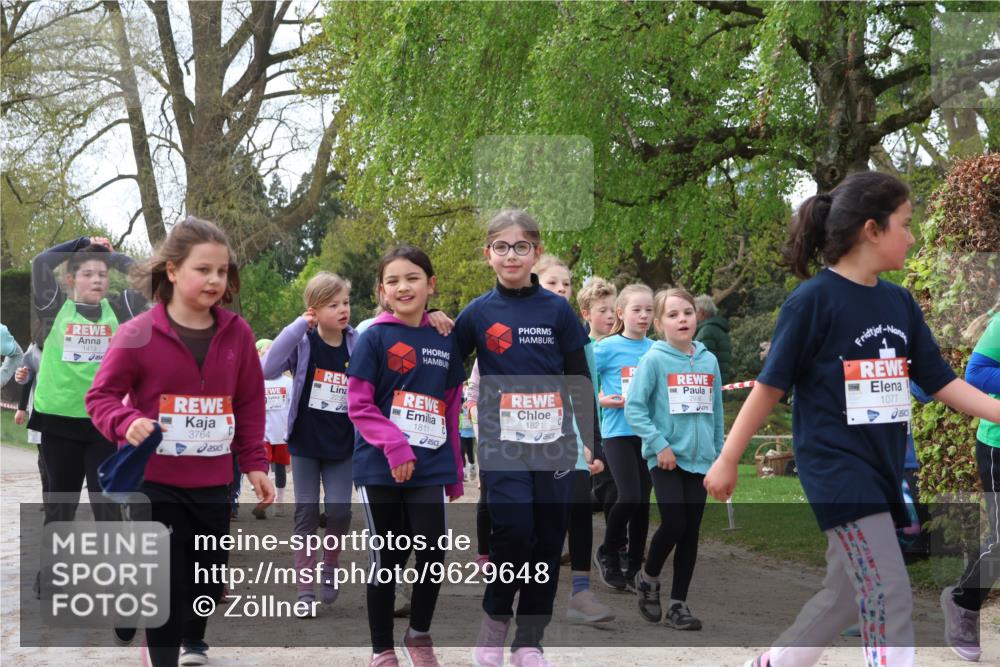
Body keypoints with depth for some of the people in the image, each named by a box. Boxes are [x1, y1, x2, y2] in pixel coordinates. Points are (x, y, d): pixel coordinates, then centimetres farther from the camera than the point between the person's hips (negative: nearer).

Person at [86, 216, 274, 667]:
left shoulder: (237, 333, 0)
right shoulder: (139, 333, -12)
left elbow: (251, 404, 8)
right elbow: (102, 395, -6)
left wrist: (254, 463, 5)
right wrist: (127, 423, -25)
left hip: (213, 482, 4)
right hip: (154, 480, -4)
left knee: (210, 576, 16)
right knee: (166, 581, -4)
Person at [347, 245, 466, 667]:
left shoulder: (445, 343, 9)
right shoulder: (374, 338, -3)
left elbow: (452, 411, 13)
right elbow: (358, 405, -8)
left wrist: (455, 472, 13)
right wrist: (394, 445, -20)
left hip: (431, 468, 3)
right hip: (380, 468, -3)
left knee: (433, 555, -4)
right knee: (387, 560, 4)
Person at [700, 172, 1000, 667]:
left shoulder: (900, 303, 8)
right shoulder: (813, 300, -12)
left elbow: (940, 382, 8)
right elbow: (770, 386, -8)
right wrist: (727, 460, -5)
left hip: (884, 469, 8)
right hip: (835, 465, -7)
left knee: (847, 597, 15)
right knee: (890, 599, -11)